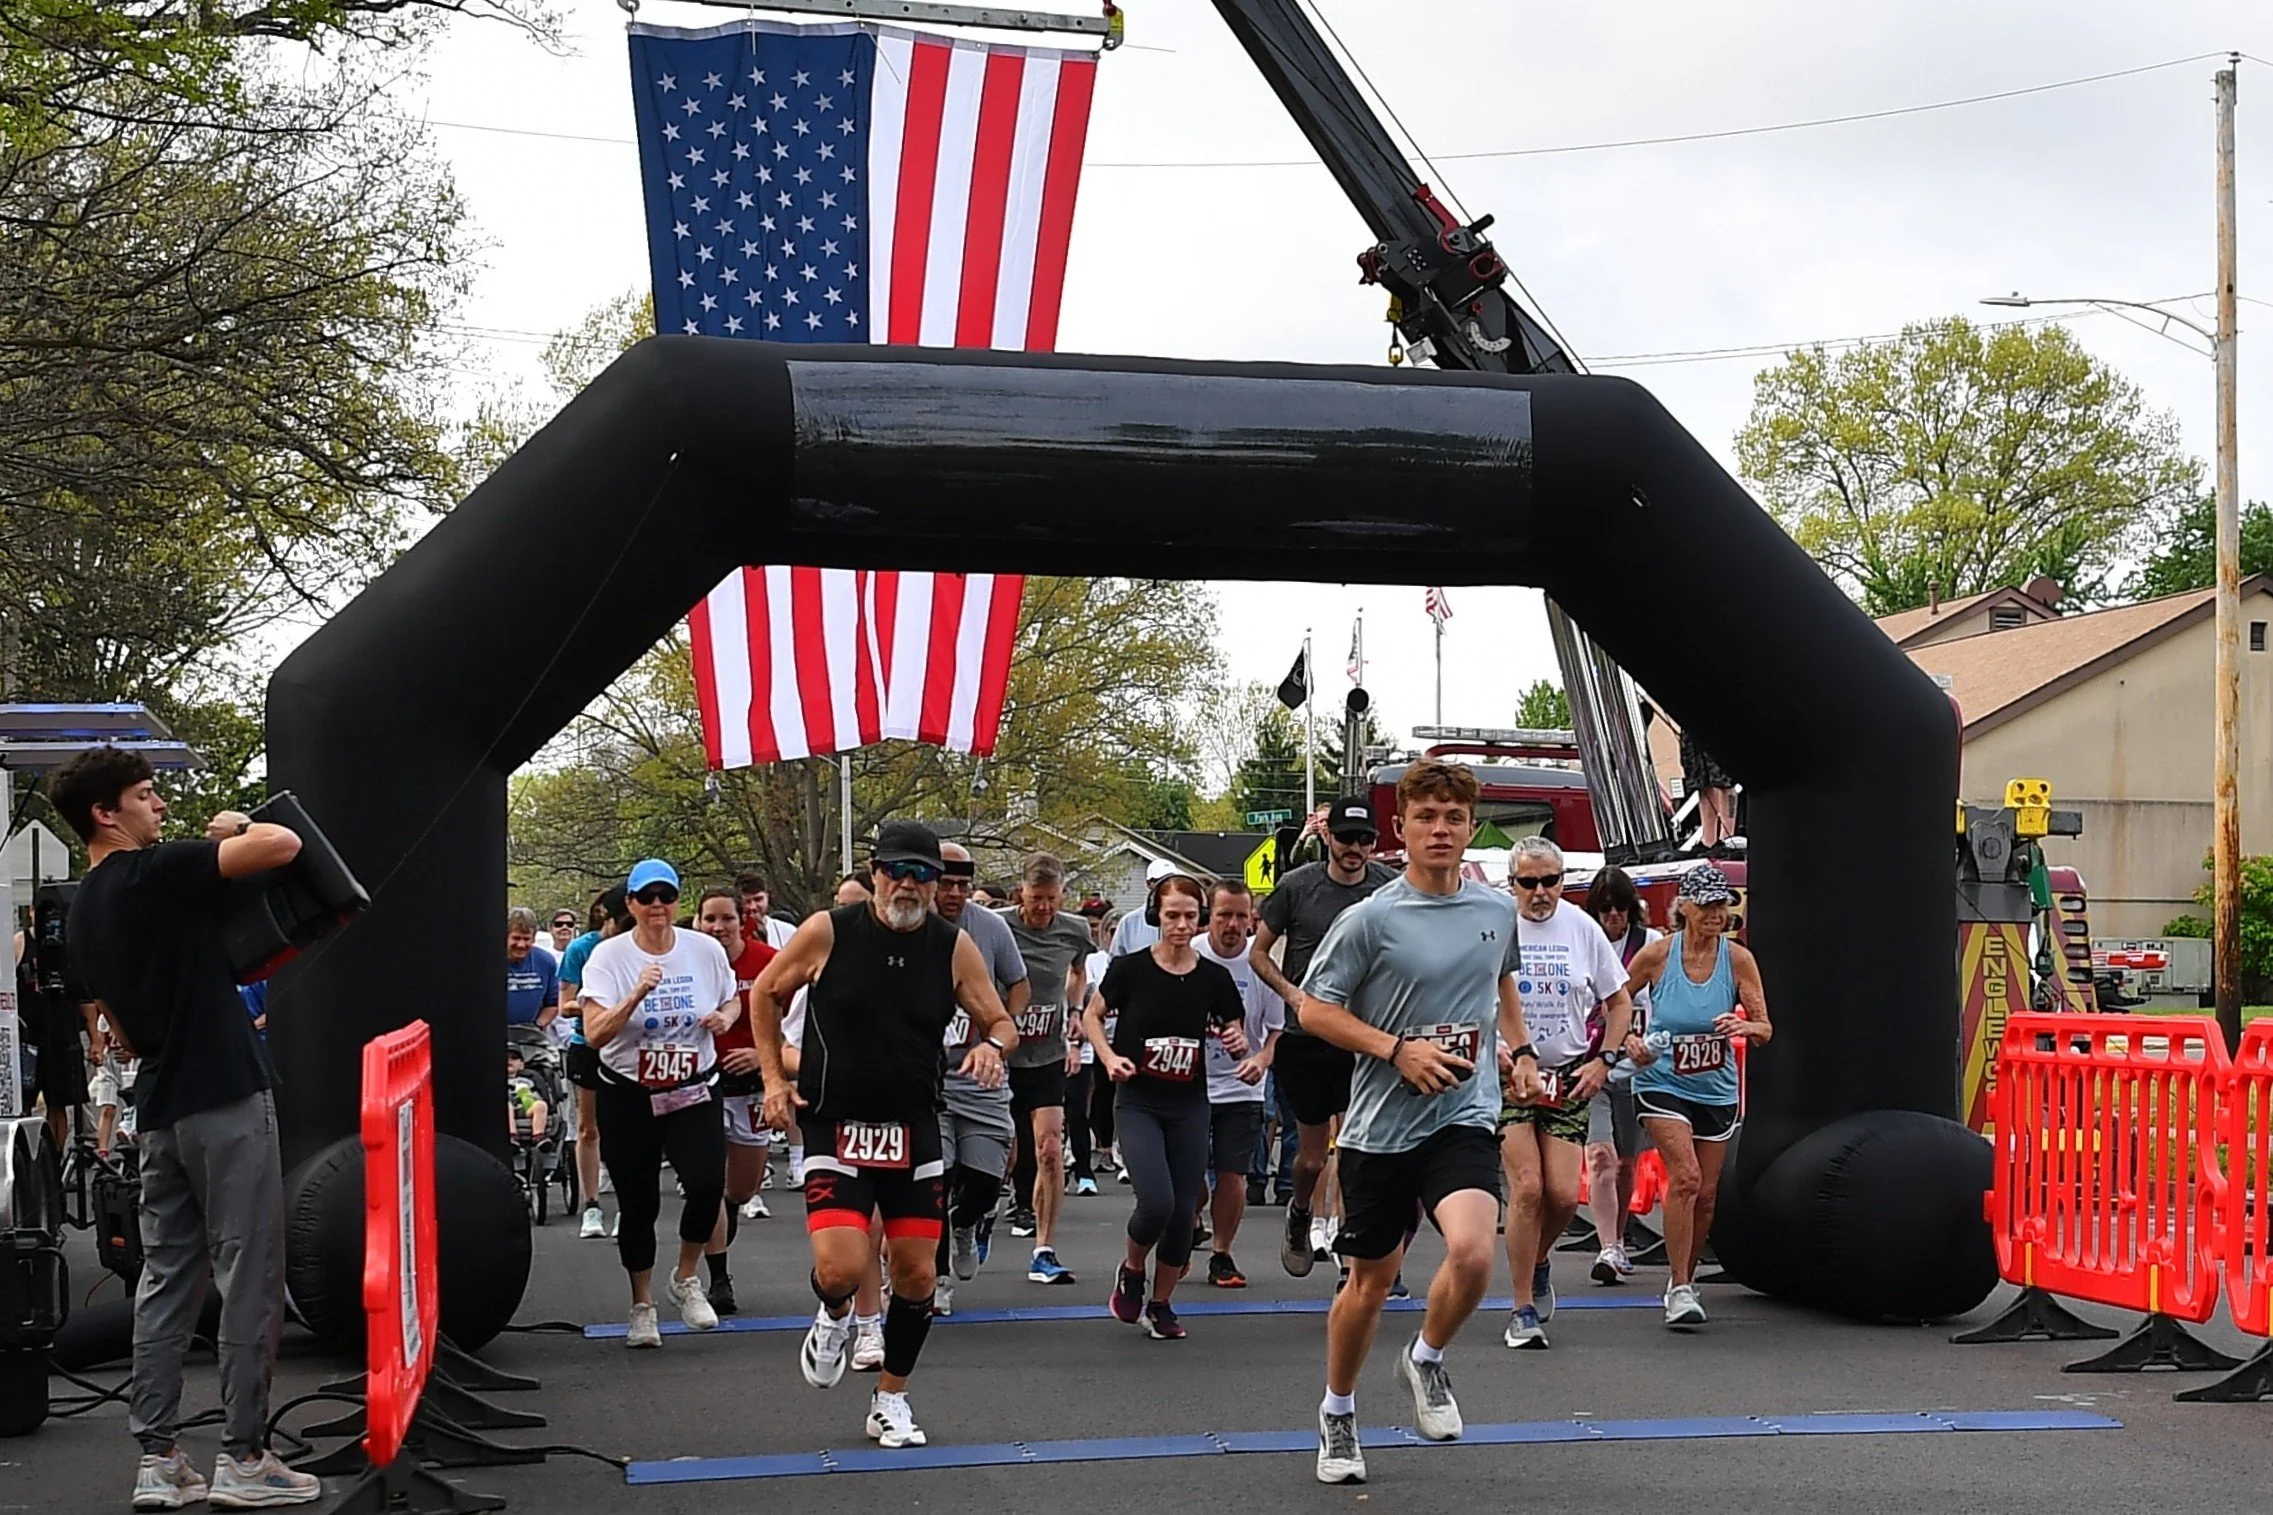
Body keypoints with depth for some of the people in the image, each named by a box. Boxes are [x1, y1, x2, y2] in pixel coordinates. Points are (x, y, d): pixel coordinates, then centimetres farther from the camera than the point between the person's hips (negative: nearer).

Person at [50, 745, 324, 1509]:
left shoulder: (82, 913, 13)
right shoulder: (157, 871, -13)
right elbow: (283, 845, -19)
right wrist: (235, 826, 0)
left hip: (161, 1106, 8)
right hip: (225, 1097, -8)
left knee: (167, 1276, 10)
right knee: (249, 1277, -3)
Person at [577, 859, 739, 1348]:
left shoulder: (706, 950, 1)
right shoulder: (608, 957, -7)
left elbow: (732, 1000, 19)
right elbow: (594, 1033, -18)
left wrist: (725, 1017, -4)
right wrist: (636, 996, -31)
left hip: (693, 1093, 1)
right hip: (627, 1098, -1)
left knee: (707, 1184, -19)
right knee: (638, 1203, 5)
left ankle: (686, 1278, 7)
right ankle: (642, 1306, 23)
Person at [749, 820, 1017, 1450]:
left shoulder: (955, 947, -2)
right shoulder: (827, 933, -8)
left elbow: (1000, 1022, 8)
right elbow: (765, 993, 7)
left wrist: (991, 1045, -16)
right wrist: (774, 1077, 1)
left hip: (914, 1130, 3)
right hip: (834, 1125, -3)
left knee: (917, 1275, 6)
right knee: (841, 1268, -19)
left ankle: (891, 1399, 26)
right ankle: (834, 1318, 19)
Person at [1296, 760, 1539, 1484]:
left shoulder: (1497, 911, 6)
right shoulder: (1370, 919, -9)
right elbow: (1315, 1009, -6)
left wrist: (1519, 1050, 11)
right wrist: (1398, 1050, -16)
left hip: (1465, 1117, 2)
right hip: (1380, 1125, -2)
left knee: (1472, 1252, -24)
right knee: (1370, 1282, 9)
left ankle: (1426, 1359, 7)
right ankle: (1338, 1413, 33)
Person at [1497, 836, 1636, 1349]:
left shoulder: (1582, 927, 3)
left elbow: (1619, 1003, 13)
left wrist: (1603, 1061, 2)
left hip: (1570, 1076, 2)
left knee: (1563, 1195, -5)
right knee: (1527, 1188, -12)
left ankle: (1539, 1261, 29)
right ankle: (1523, 1310, -1)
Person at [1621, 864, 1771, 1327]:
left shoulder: (1738, 959, -6)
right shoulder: (1657, 954, -10)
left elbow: (1766, 1030, -6)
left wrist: (1746, 1027, -28)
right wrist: (1628, 1040, -14)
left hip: (1717, 1089, 3)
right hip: (1663, 1084, -3)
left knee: (1705, 1193, 8)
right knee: (1685, 1177, -20)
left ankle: (1685, 1279, 30)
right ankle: (1680, 1290, -14)